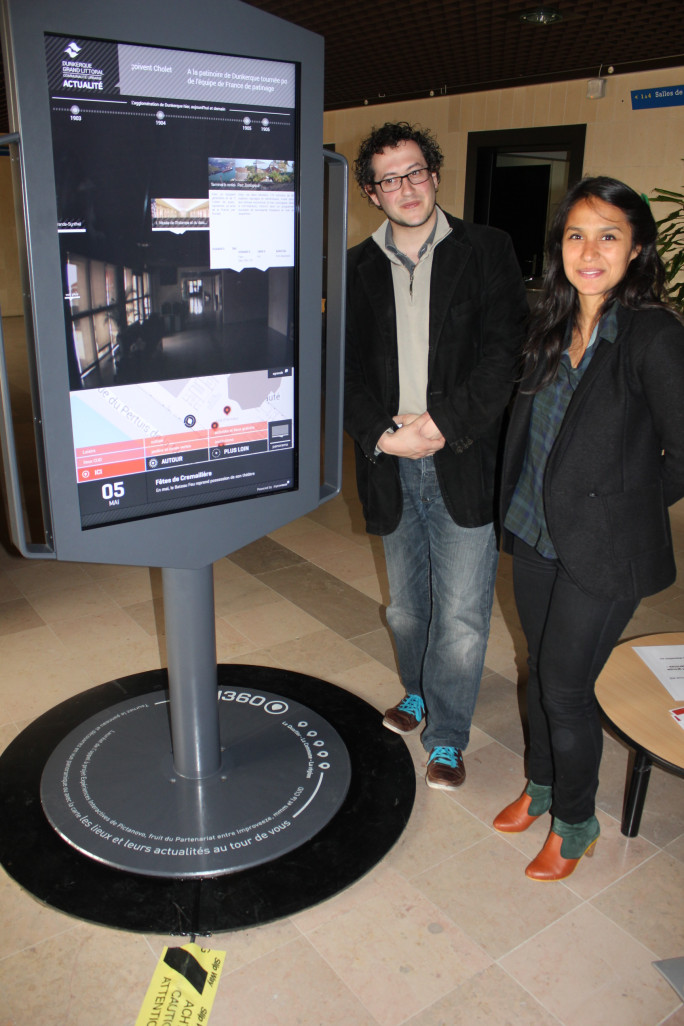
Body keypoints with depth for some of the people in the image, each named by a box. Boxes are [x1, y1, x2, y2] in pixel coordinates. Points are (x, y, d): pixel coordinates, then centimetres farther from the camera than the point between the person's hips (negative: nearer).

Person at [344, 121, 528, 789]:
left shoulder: (486, 251, 1)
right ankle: (417, 693, 45)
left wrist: (444, 422, -17)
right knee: (406, 606, 19)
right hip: (391, 463, 3)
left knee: (460, 616, 2)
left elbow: (504, 351, -8)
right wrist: (380, 432, -14)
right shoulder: (357, 269, 7)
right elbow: (346, 368, 2)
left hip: (464, 463, -3)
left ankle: (447, 737, 22)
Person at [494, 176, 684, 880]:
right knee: (541, 670, 20)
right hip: (533, 534, 6)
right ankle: (541, 785, 43)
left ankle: (574, 826, 30)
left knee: (566, 687, 5)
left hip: (602, 551, -6)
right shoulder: (551, 325, 4)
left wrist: (623, 503, -2)